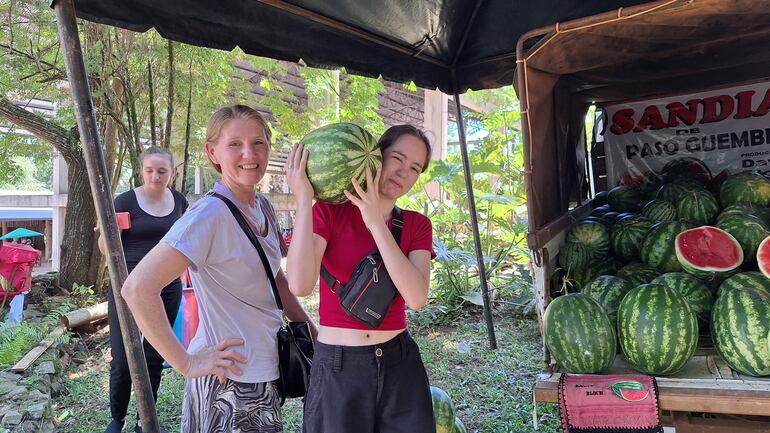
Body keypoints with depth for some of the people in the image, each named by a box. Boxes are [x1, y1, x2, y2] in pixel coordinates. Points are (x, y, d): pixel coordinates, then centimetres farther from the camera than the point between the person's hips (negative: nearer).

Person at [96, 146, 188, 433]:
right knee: (122, 361, -2)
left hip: (168, 288, 3)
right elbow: (107, 249, -5)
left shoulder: (179, 201, 4)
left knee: (154, 358, 11)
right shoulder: (126, 201, -7)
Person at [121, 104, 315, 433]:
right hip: (230, 379, -7)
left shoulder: (264, 208, 3)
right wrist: (186, 363, -20)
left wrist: (312, 333, 9)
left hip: (264, 370, 7)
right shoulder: (210, 214, -20)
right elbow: (138, 289, -26)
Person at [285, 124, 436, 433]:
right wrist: (304, 200, -24)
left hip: (400, 364, 3)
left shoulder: (417, 225, 1)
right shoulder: (330, 211, -7)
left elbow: (416, 298, -17)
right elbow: (300, 286, -23)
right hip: (337, 367, -2)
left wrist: (376, 222, -20)